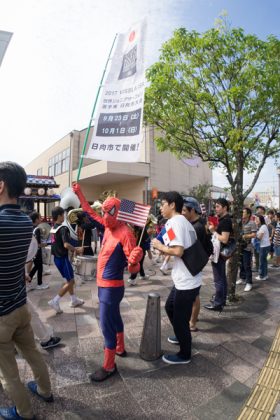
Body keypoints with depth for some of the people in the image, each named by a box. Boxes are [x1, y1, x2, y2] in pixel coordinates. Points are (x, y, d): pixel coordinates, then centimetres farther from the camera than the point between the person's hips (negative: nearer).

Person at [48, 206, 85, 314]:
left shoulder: (53, 228, 8)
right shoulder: (63, 228, -20)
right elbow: (66, 245, -31)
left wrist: (73, 249, 15)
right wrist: (77, 250, -16)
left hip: (57, 258, 9)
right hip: (63, 258, -9)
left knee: (69, 279, 20)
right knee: (70, 281, 2)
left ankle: (74, 300, 30)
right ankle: (55, 301, 0)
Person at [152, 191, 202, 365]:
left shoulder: (174, 222, -18)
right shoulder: (185, 221, 12)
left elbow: (178, 251, -27)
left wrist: (161, 247, -11)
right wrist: (165, 248, 11)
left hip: (186, 281, -10)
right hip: (186, 278, 10)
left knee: (180, 318, 8)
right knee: (170, 307, 26)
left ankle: (184, 355, 28)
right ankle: (182, 337, 46)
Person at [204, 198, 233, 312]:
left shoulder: (226, 220, -19)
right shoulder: (223, 219, 11)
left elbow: (224, 239, -27)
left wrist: (213, 231, -16)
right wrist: (213, 229, 4)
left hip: (219, 253, -10)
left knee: (218, 279, -2)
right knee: (222, 278, 17)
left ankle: (217, 303, 8)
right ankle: (222, 300, 29)